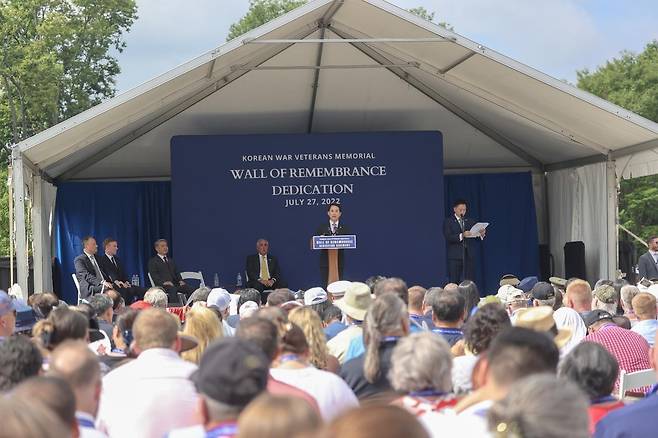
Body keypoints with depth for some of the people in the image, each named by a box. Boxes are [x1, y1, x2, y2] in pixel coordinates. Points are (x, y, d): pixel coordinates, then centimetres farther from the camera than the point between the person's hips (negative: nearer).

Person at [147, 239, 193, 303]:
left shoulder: (170, 260, 29)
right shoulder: (153, 261, 8)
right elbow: (154, 275, -5)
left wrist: (180, 280, 0)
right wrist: (164, 282, -22)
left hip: (175, 283, 6)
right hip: (162, 285, -6)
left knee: (189, 289, -21)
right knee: (173, 289, -38)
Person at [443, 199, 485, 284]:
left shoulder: (470, 221, 15)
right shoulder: (448, 222, 3)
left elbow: (476, 236, 9)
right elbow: (448, 237, -12)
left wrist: (481, 234, -14)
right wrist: (461, 235, -26)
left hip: (468, 256, 3)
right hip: (455, 257, -3)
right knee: (454, 283, -4)